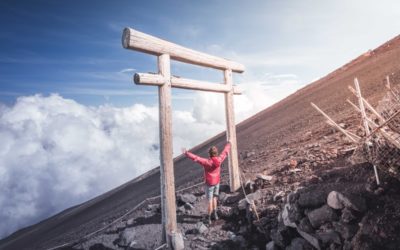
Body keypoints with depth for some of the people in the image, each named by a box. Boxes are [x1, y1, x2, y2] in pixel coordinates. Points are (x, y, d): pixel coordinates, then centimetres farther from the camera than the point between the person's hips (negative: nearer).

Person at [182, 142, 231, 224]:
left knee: (210, 201, 6)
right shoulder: (219, 160, -15)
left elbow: (196, 158, -37)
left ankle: (209, 218, 19)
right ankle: (215, 214, 36)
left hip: (209, 184, -5)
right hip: (217, 182, 5)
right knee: (214, 198, 25)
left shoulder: (207, 162, -30)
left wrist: (186, 153, -36)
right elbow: (225, 152, 2)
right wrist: (228, 144, 19)